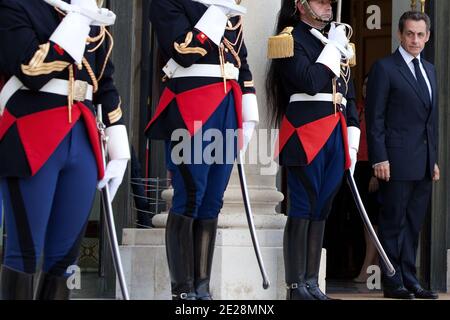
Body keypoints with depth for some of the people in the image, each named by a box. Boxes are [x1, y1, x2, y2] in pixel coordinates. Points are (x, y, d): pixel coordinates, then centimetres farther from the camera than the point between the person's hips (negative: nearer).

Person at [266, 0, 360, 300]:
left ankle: (312, 283, 12)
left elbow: (349, 96, 21)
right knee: (303, 210, -5)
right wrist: (333, 48, -8)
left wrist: (352, 139, 14)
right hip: (306, 136, -7)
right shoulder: (291, 39, -2)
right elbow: (309, 82, -18)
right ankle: (296, 286, -1)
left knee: (322, 210, 8)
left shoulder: (338, 40, 20)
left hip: (336, 136, 7)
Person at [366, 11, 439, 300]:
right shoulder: (385, 68, -4)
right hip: (397, 161, -7)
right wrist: (379, 158, -14)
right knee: (393, 223, -1)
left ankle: (409, 280, 14)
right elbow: (375, 118, -8)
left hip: (423, 164, 7)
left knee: (414, 224, 9)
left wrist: (434, 159, 16)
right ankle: (393, 283, 3)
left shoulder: (430, 70, 18)